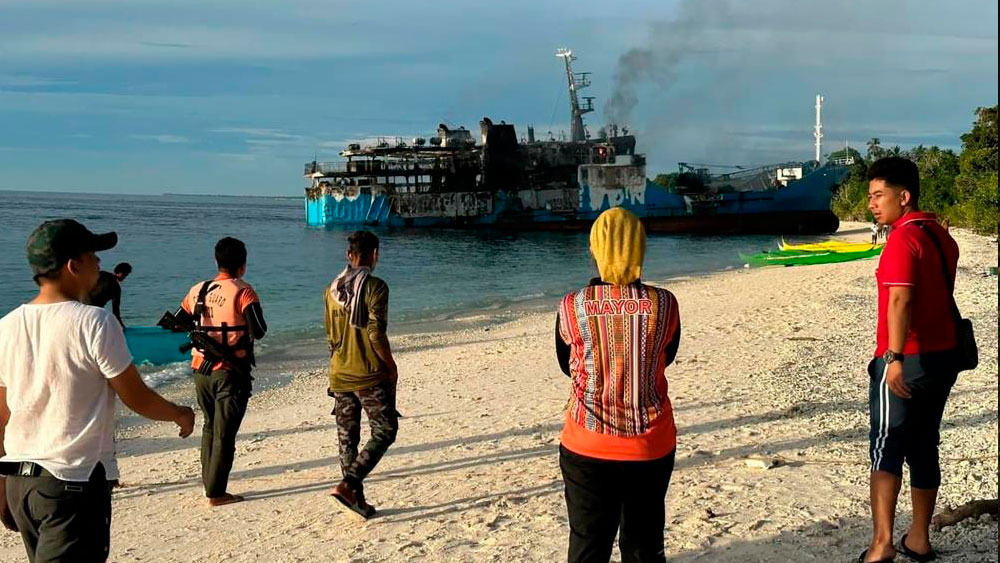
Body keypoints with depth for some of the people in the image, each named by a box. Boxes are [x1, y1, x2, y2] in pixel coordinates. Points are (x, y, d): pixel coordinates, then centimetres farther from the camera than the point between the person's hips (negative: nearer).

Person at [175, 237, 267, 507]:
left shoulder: (198, 290, 5)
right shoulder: (242, 291, -12)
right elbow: (258, 331, -18)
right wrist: (246, 325, 4)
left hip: (201, 370, 6)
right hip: (230, 373, -5)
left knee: (210, 427, 20)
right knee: (224, 433, 0)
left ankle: (208, 482, 23)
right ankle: (216, 493, 2)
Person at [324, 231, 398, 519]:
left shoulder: (331, 290, 8)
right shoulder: (375, 287, -13)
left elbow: (331, 336, 14)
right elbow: (376, 333, -19)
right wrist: (391, 365, -6)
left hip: (340, 375, 7)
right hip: (370, 375, -7)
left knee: (347, 437, 12)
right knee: (384, 432, 2)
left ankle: (357, 498, 16)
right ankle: (347, 484, -12)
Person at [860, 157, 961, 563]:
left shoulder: (903, 239, -16)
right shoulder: (941, 236, 13)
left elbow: (900, 301, -28)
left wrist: (895, 357, -34)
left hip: (907, 362, -8)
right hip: (943, 356, 8)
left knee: (886, 450, -5)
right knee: (924, 448, 14)